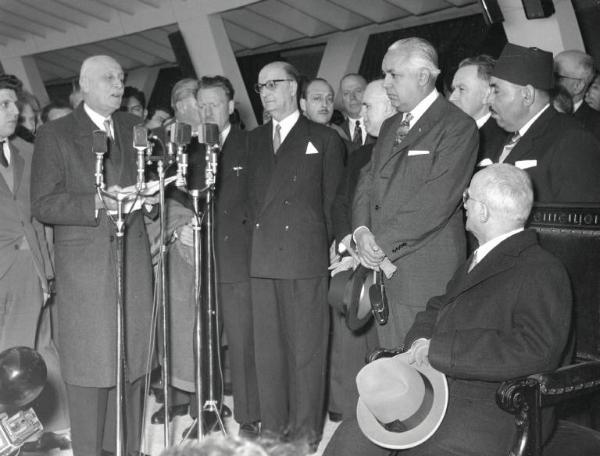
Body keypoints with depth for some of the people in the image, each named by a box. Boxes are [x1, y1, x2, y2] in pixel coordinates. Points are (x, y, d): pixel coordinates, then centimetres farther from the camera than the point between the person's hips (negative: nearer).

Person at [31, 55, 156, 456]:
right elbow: (42, 205, -7)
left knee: (132, 361, 9)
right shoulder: (55, 135, 0)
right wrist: (98, 203, -20)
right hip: (84, 266, -4)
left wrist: (146, 195, 2)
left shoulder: (134, 127, 14)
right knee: (90, 365, 0)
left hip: (134, 260, 4)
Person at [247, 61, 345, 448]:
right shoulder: (254, 140, 18)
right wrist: (258, 237, 6)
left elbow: (333, 201, 4)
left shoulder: (325, 139, 6)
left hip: (307, 259, -4)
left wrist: (329, 249, -2)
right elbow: (252, 196, 17)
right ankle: (272, 432, 19)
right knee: (268, 351, 8)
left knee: (306, 350, 0)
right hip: (262, 260, 4)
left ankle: (306, 434, 10)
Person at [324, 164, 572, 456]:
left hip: (493, 412, -7)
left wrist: (438, 349, -20)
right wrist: (420, 342, 0)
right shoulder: (474, 263, 19)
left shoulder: (543, 273, -10)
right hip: (432, 391, 7)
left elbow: (533, 350, -22)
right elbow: (436, 309, 25)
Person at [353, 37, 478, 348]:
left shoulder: (457, 126, -7)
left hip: (426, 275, -7)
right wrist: (361, 231, -4)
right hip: (383, 267, 7)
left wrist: (382, 244, -14)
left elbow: (436, 200, -16)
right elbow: (367, 180, 15)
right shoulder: (389, 127, 20)